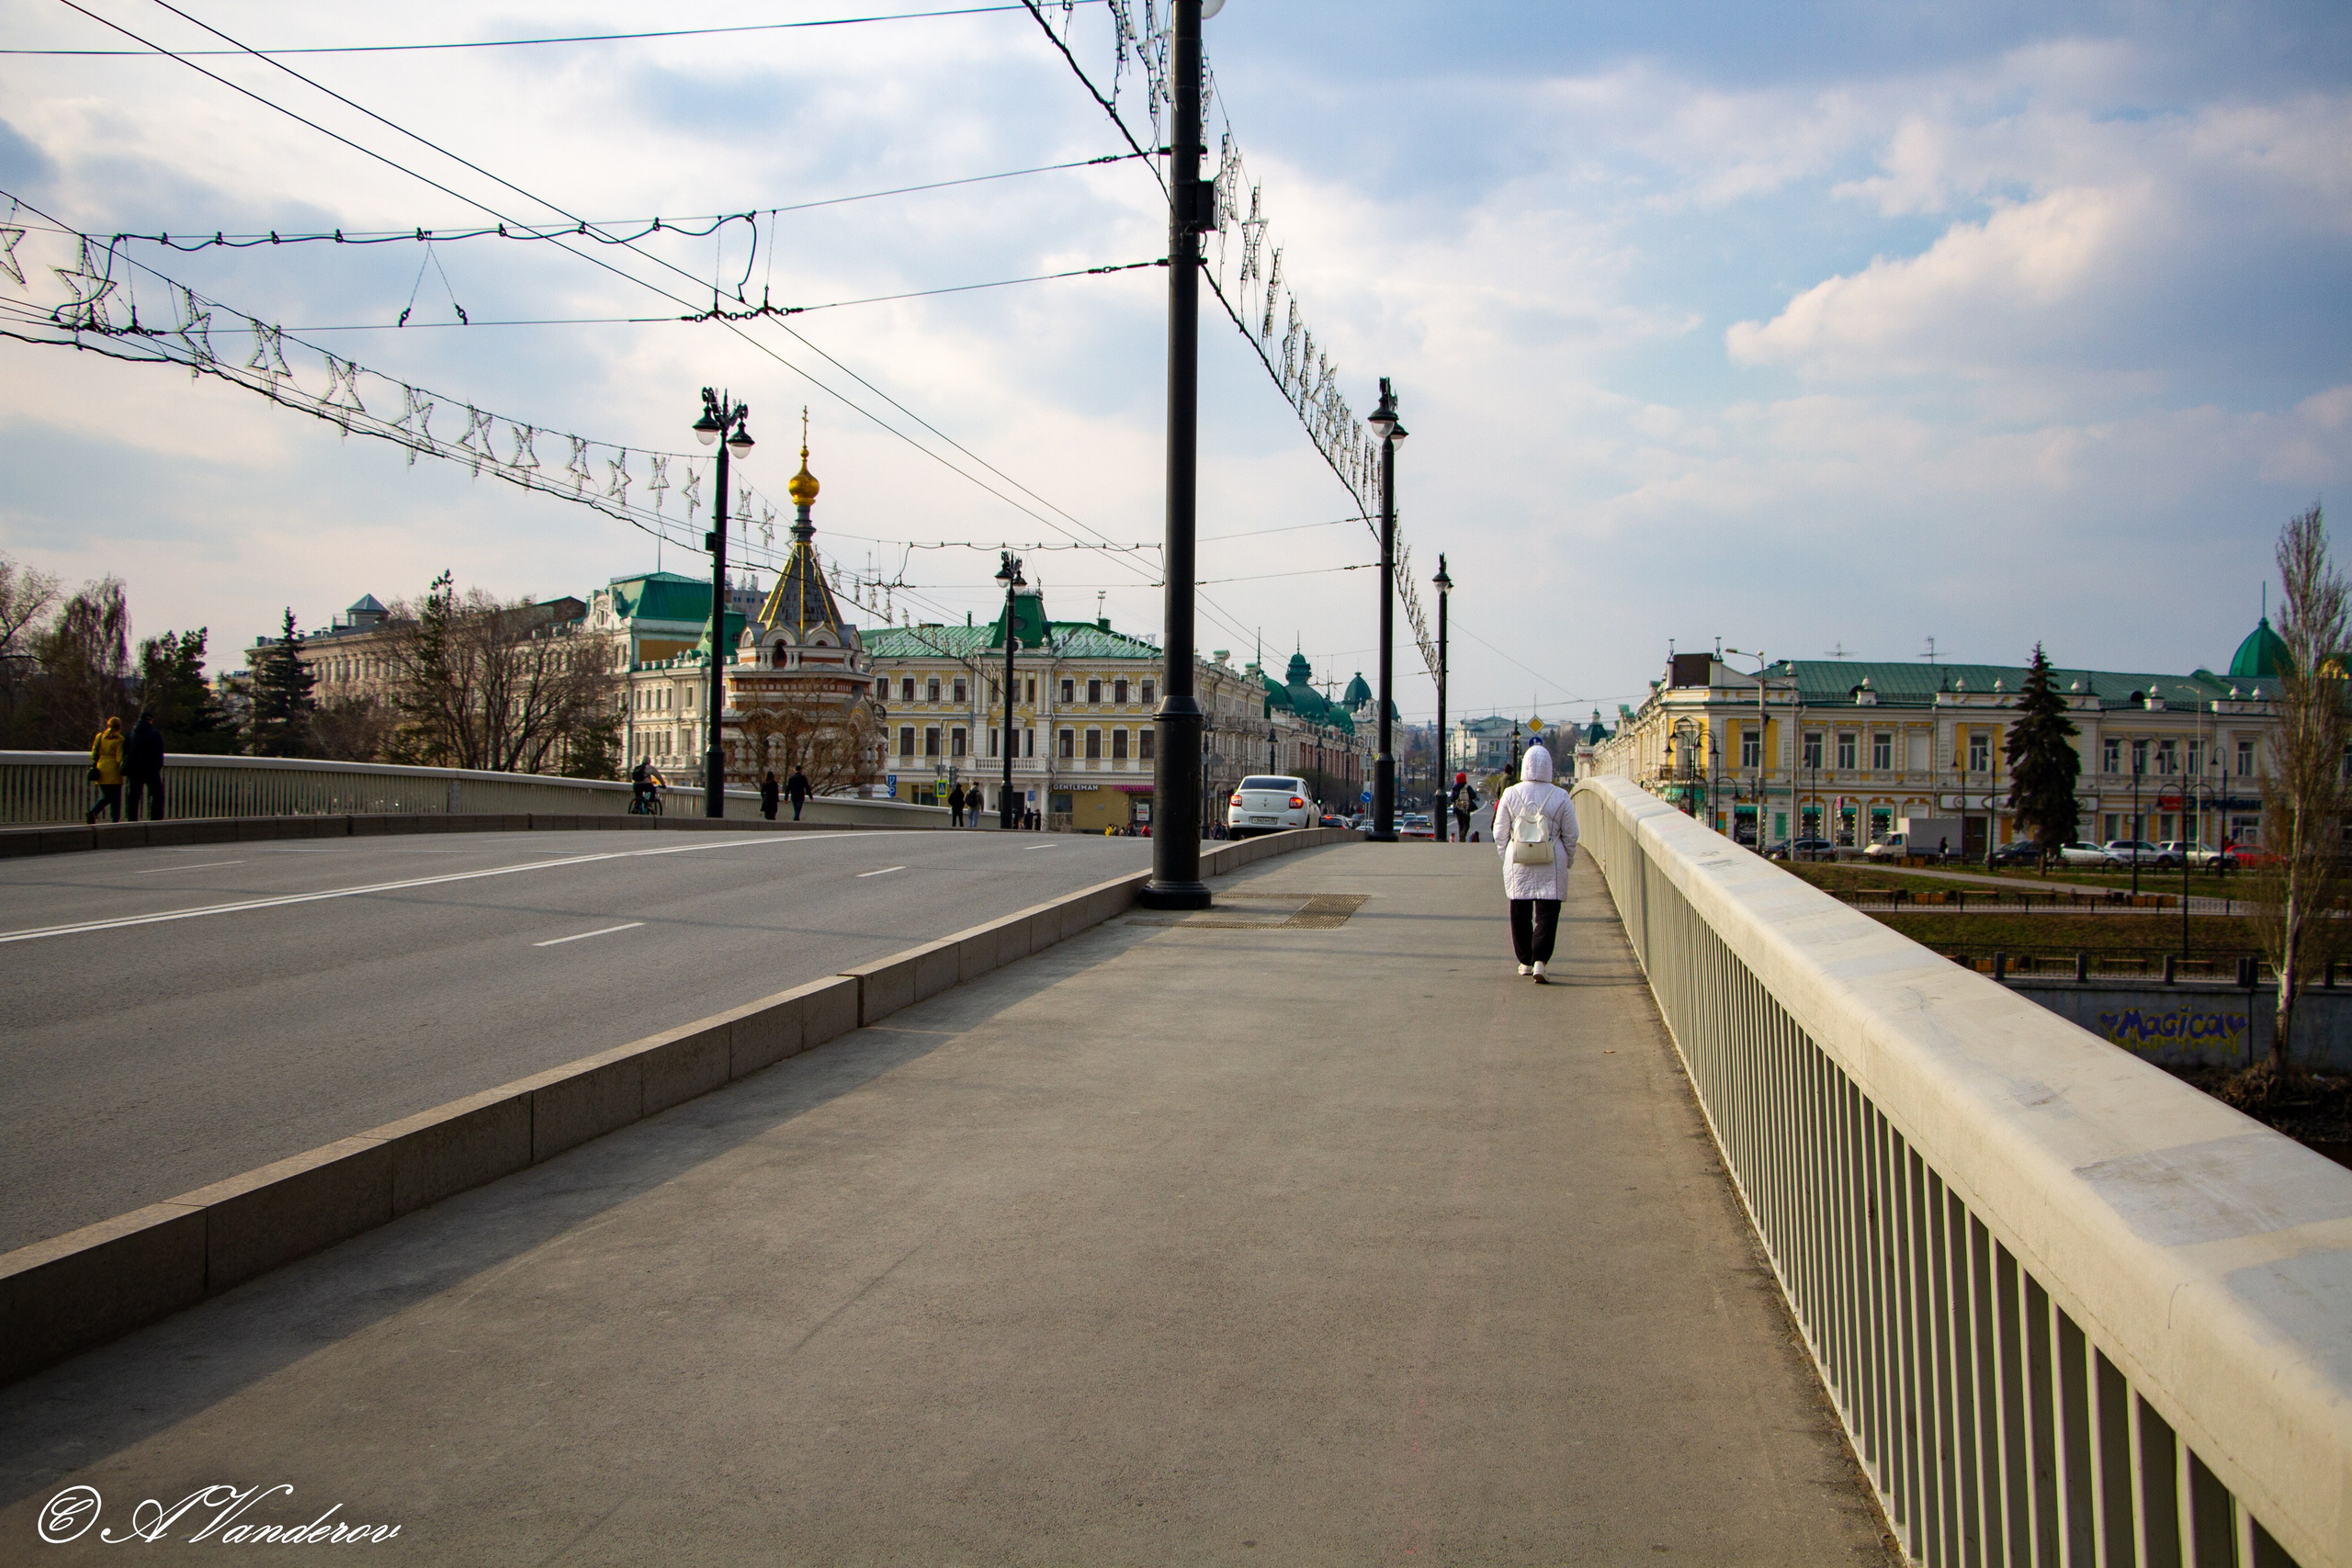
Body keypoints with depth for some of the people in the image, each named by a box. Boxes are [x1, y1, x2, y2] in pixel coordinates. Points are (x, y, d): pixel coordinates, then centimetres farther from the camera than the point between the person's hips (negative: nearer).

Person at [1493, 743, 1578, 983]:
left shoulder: (1510, 794, -3)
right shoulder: (1560, 796, -4)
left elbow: (1500, 833, 2)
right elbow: (1571, 835, 1)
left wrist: (1506, 857, 17)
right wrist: (1568, 861, 15)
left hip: (1517, 864, 1)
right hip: (1551, 864, -1)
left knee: (1520, 914, 14)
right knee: (1547, 913, 1)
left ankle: (1525, 962, 21)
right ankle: (1539, 961, -15)